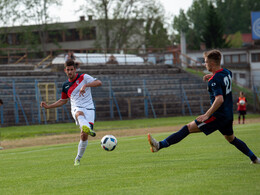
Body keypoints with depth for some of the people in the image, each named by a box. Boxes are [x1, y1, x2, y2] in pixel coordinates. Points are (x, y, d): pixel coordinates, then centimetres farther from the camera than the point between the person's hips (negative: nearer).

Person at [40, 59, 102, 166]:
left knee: (84, 135, -13)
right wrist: (48, 106, 23)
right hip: (76, 108, 2)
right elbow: (63, 100, 32)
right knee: (79, 114, -40)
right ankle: (88, 128, -72)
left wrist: (86, 85, -23)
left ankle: (78, 159, 6)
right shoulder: (66, 85, 18)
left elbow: (99, 82, -8)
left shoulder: (83, 77, 5)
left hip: (89, 109, -2)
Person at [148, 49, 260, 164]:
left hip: (218, 116, -9)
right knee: (231, 138, 29)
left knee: (188, 128, -13)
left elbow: (220, 99, -31)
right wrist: (212, 75, 22)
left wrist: (207, 115, -30)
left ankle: (160, 145, -20)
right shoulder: (227, 72, 7)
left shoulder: (214, 80, -20)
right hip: (228, 115, 9)